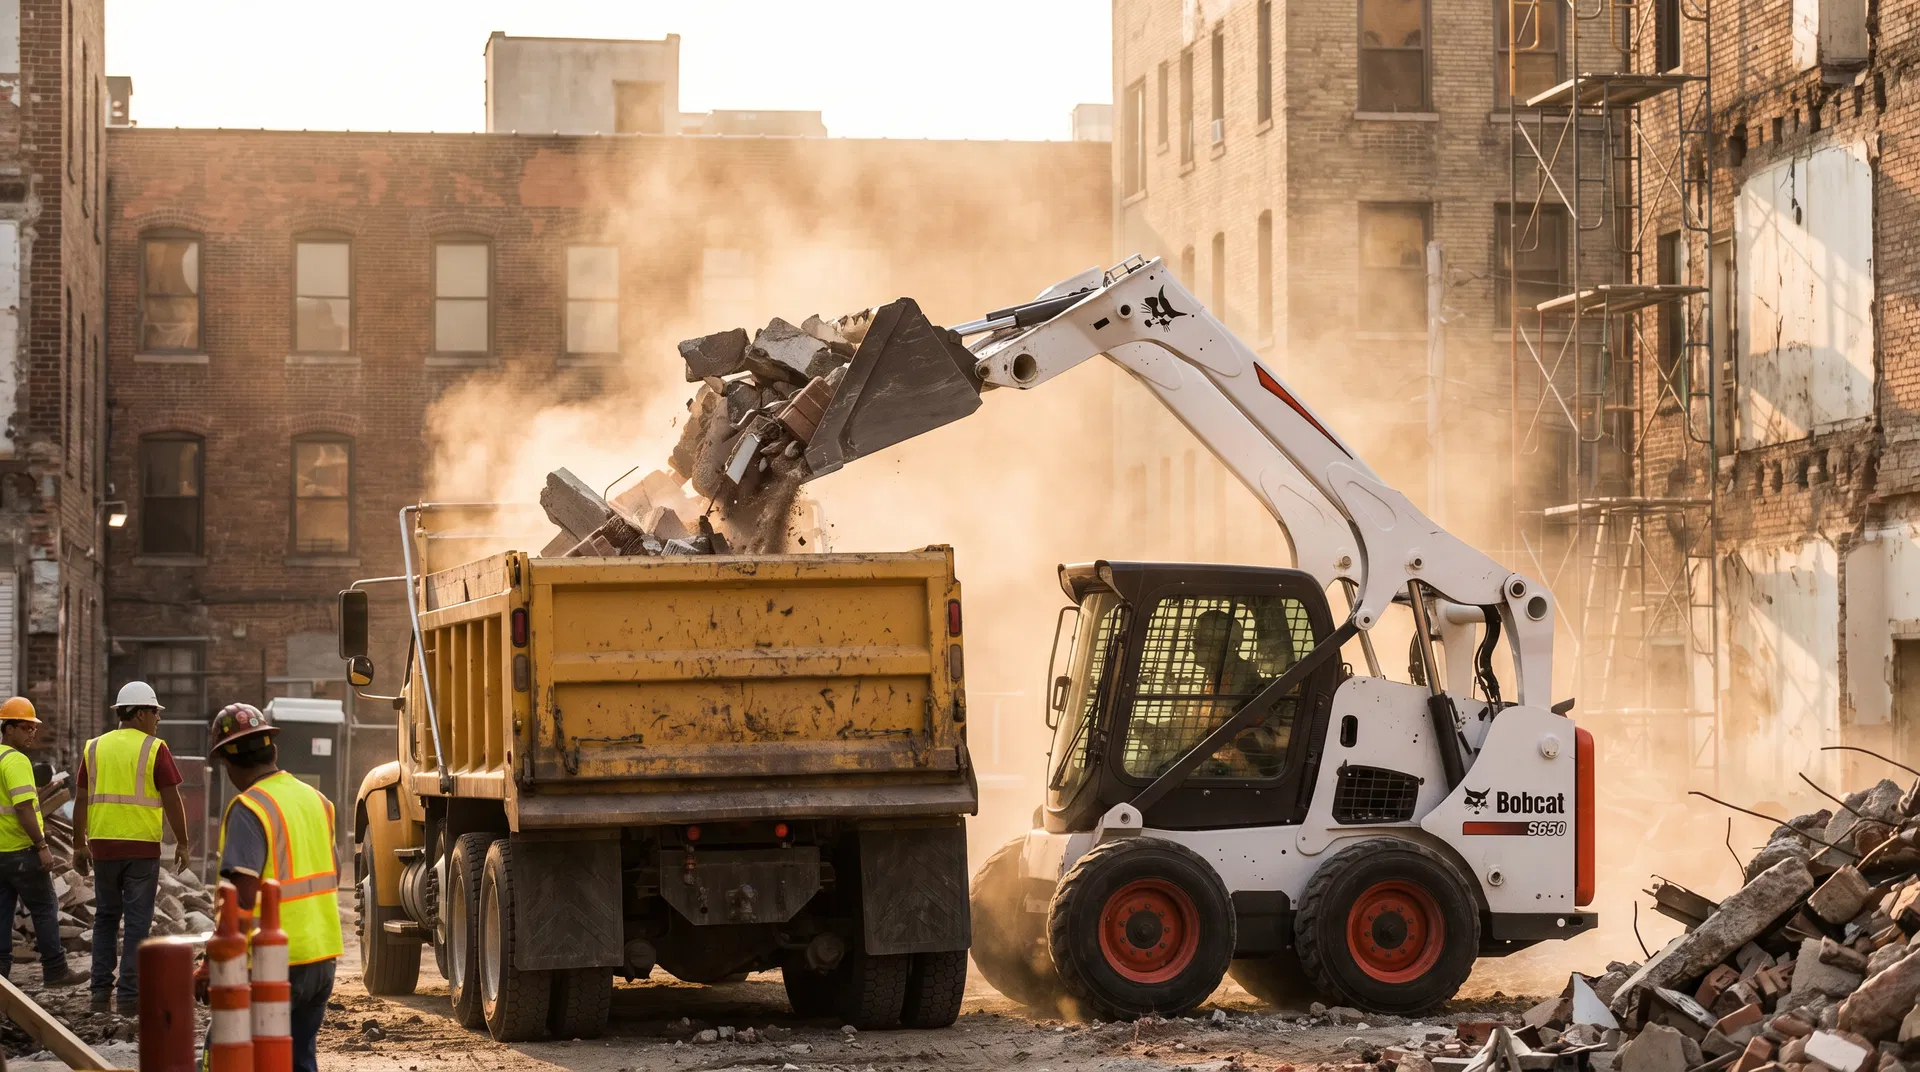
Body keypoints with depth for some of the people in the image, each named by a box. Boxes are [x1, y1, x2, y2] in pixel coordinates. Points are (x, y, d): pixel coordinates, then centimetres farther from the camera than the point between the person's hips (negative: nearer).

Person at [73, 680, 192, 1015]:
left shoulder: (94, 748, 7)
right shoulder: (155, 749, -5)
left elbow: (81, 800, 7)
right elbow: (172, 800, -7)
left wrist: (79, 845, 14)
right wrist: (182, 843, 2)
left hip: (103, 845, 4)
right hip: (142, 847, -4)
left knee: (105, 918, 15)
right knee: (137, 922, 2)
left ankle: (101, 990, 11)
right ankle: (128, 995, 0)